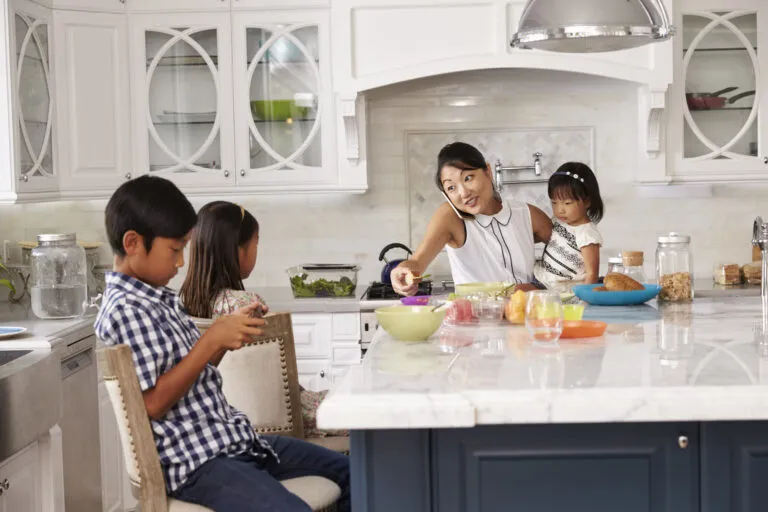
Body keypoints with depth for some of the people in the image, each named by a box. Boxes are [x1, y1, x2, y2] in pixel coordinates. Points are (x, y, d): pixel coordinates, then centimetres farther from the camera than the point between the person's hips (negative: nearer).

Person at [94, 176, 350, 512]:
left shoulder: (162, 298, 13)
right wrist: (212, 340, -19)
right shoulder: (124, 311, -15)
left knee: (347, 471, 15)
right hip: (196, 462, -10)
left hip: (234, 439, 10)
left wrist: (226, 339, 2)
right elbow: (151, 404, -21)